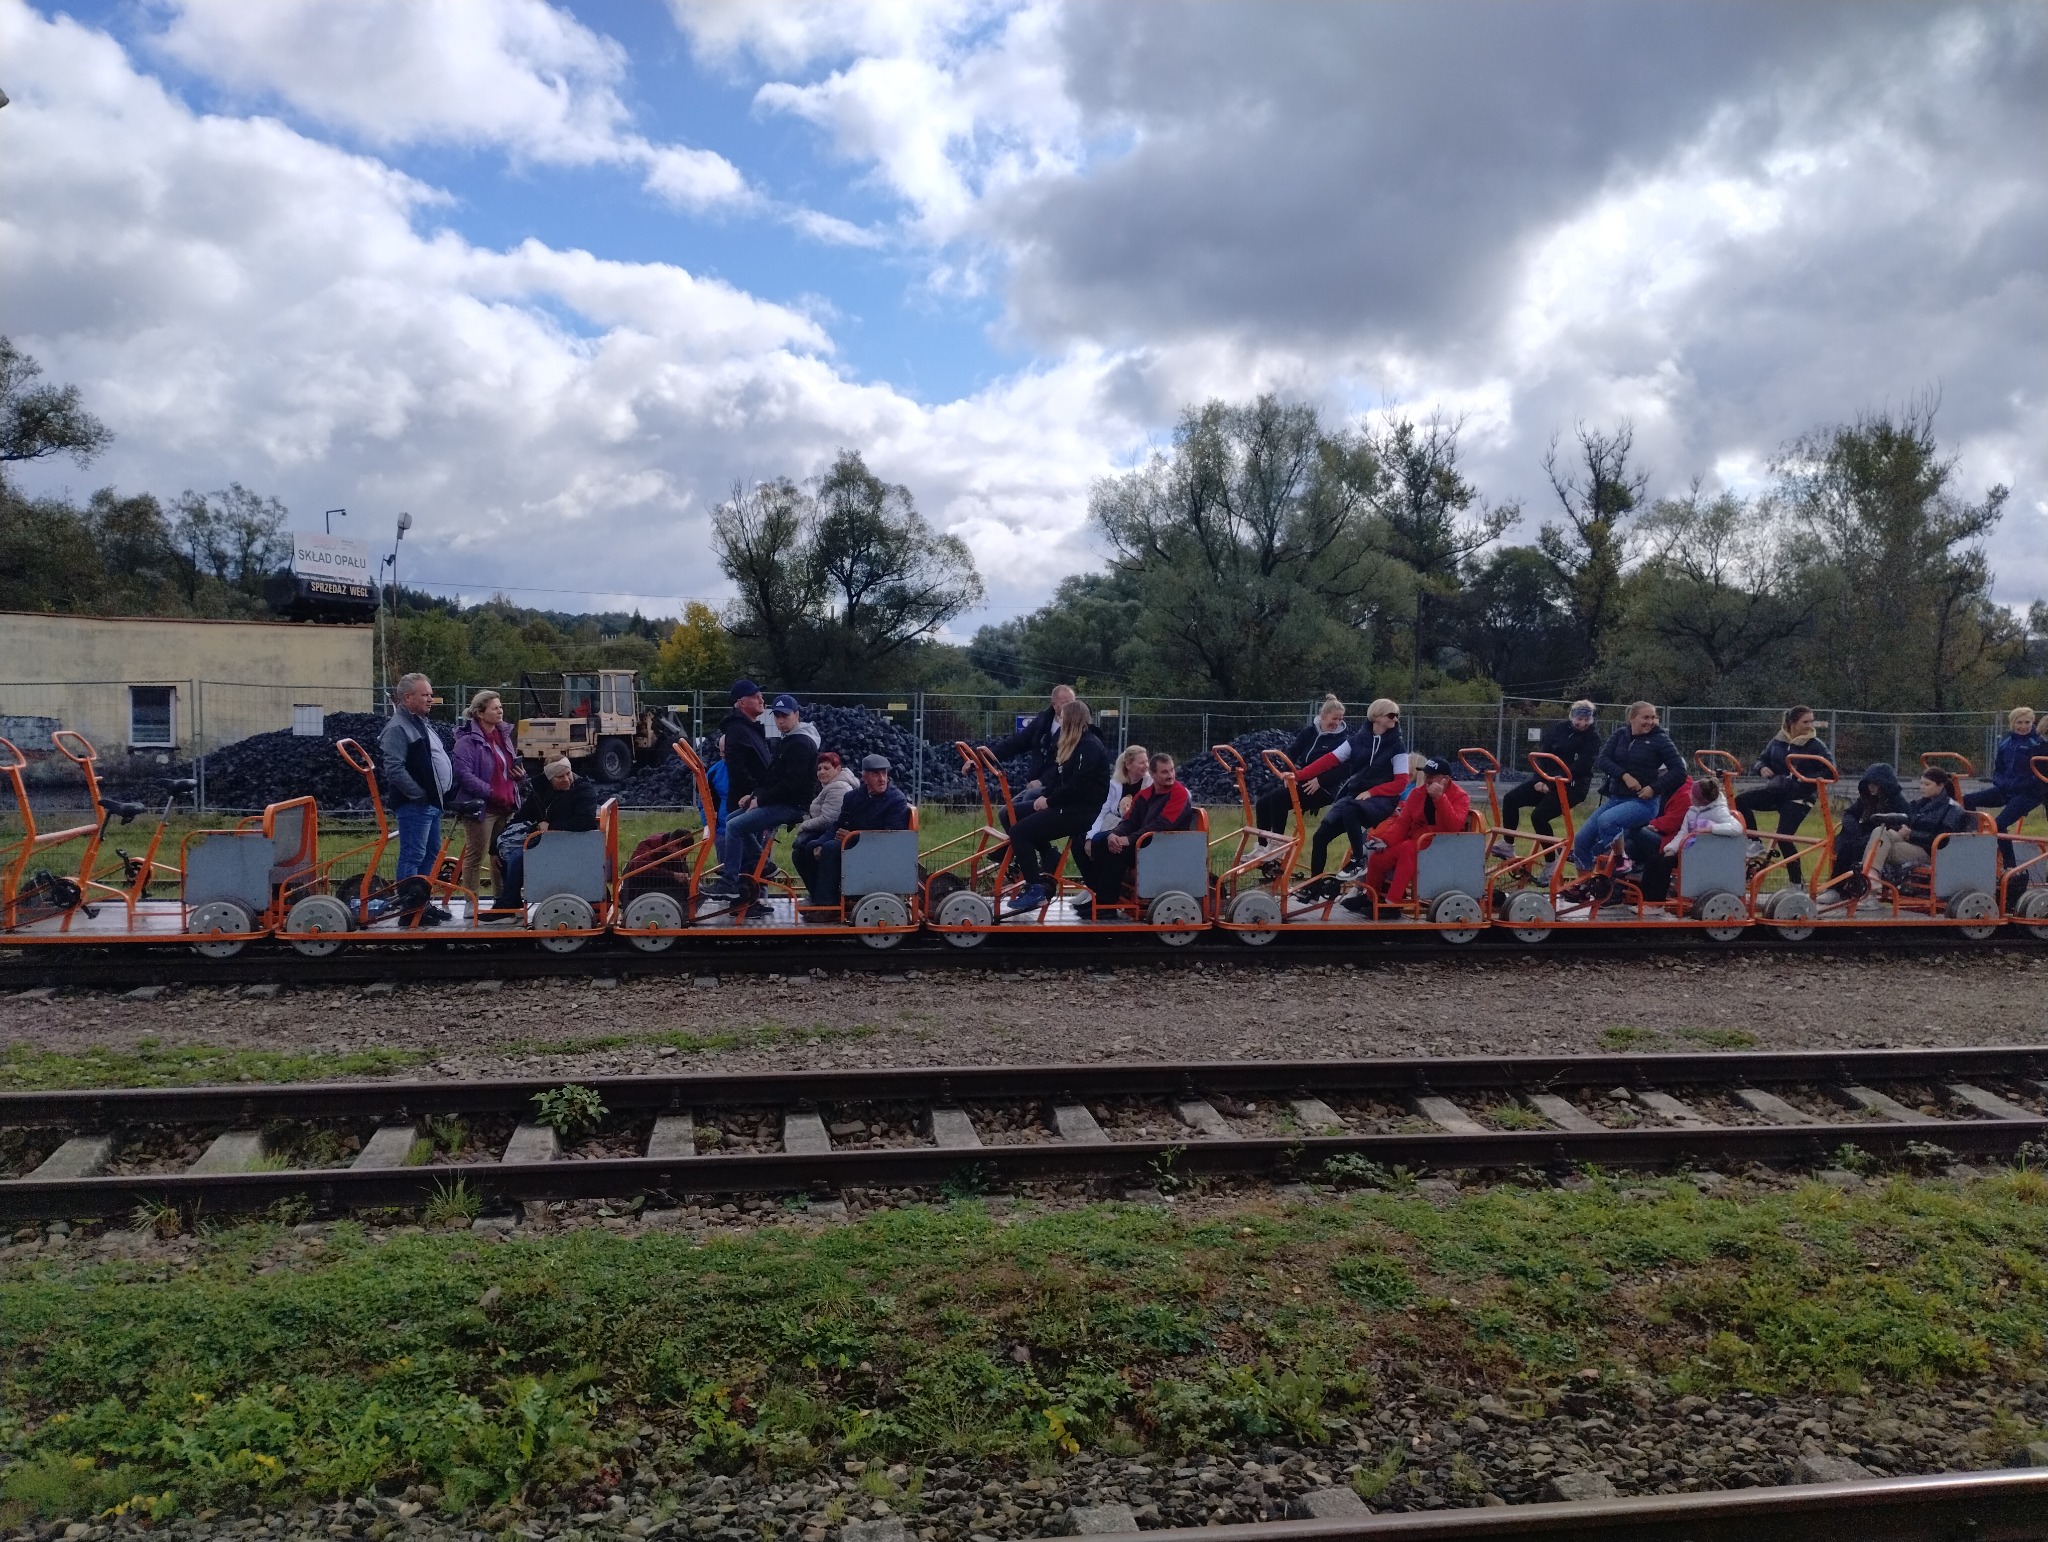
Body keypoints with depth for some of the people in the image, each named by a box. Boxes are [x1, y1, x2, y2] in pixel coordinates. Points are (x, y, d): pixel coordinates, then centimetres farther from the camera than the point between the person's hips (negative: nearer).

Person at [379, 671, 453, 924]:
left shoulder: (422, 723, 17)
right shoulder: (398, 728, -14)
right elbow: (394, 769, -23)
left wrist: (440, 794, 15)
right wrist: (419, 794, -19)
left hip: (432, 803, 10)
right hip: (414, 805, -10)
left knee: (431, 853, 16)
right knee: (412, 856, -6)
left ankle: (423, 903, 26)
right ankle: (410, 909, -1)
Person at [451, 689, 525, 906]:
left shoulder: (504, 735, 15)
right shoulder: (467, 740, -11)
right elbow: (464, 773, -19)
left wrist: (521, 774, 5)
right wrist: (489, 792, -23)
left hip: (506, 806, 8)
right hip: (480, 806, -8)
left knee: (502, 855, 15)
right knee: (475, 856, -3)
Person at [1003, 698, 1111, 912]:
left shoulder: (1090, 746, -16)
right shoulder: (1071, 744, 17)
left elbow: (1078, 784, -23)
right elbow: (1058, 776, 16)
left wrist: (1049, 801, -15)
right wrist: (1044, 795, -1)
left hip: (1080, 811, -11)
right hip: (1065, 804, 11)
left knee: (1019, 832, -17)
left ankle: (1035, 889, -14)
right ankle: (1049, 861, 12)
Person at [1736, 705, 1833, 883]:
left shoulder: (1815, 745, -6)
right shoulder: (1777, 741, 6)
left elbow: (1831, 771, -13)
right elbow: (1760, 760, 13)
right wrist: (1762, 768, -11)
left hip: (1798, 797, -4)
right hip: (1775, 791, 5)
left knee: (1783, 837, -15)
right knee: (1740, 800, -17)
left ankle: (1795, 882, -1)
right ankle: (1755, 844, -6)